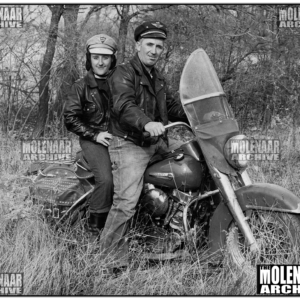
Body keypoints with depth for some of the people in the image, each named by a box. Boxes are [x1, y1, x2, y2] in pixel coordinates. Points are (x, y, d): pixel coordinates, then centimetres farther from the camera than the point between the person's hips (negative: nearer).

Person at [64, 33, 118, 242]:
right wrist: (95, 135, -10)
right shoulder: (82, 86, 4)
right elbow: (70, 118, -1)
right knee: (105, 180, -27)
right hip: (93, 139, -3)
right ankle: (95, 229, -14)